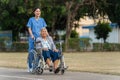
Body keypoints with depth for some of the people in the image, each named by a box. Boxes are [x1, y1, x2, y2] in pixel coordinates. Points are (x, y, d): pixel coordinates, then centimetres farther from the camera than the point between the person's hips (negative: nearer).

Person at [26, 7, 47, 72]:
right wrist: (32, 35, -16)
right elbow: (29, 28, -1)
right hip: (33, 38, -3)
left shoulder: (42, 20, 13)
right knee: (31, 52, -4)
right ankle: (30, 67, 5)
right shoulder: (31, 19, 4)